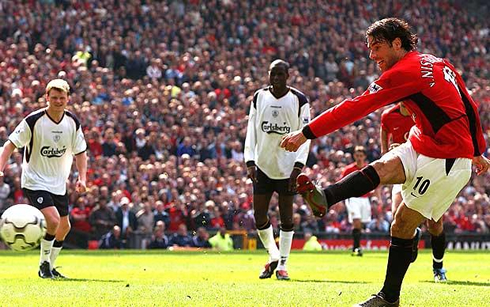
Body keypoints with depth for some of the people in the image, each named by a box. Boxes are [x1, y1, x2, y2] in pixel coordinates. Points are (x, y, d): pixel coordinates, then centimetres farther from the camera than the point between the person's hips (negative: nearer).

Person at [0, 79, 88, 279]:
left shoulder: (73, 122, -2)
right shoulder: (34, 120, -17)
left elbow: (80, 152, 9)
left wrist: (82, 178, -4)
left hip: (59, 184, 6)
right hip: (35, 181, -6)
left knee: (64, 226, 11)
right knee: (53, 220, -23)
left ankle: (49, 268, 29)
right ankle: (44, 263, -2)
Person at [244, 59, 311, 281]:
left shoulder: (299, 100, -5)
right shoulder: (259, 97, 4)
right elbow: (251, 131, 5)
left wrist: (298, 166, -15)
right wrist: (250, 162, -5)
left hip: (287, 168, -3)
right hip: (263, 166, 3)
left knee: (286, 217, 1)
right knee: (259, 216, 1)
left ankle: (282, 265, 9)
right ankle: (273, 256, 21)